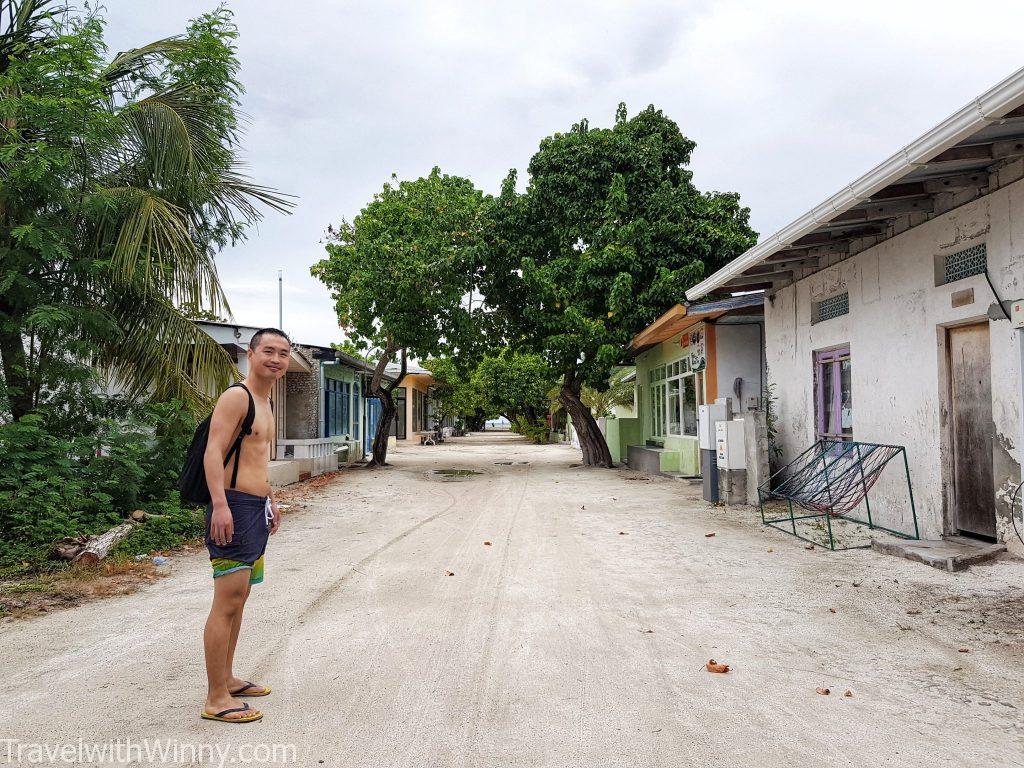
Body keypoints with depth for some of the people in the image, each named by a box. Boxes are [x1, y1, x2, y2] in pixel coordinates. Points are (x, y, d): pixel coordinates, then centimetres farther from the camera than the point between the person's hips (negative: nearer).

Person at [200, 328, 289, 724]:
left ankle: (227, 679, 29)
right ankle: (216, 699, 2)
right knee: (227, 603, -6)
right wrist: (220, 505, -30)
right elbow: (213, 451, -21)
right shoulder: (236, 397, -11)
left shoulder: (265, 403, 18)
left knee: (238, 598, 17)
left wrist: (270, 499, 28)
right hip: (234, 507, -10)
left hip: (257, 508, 10)